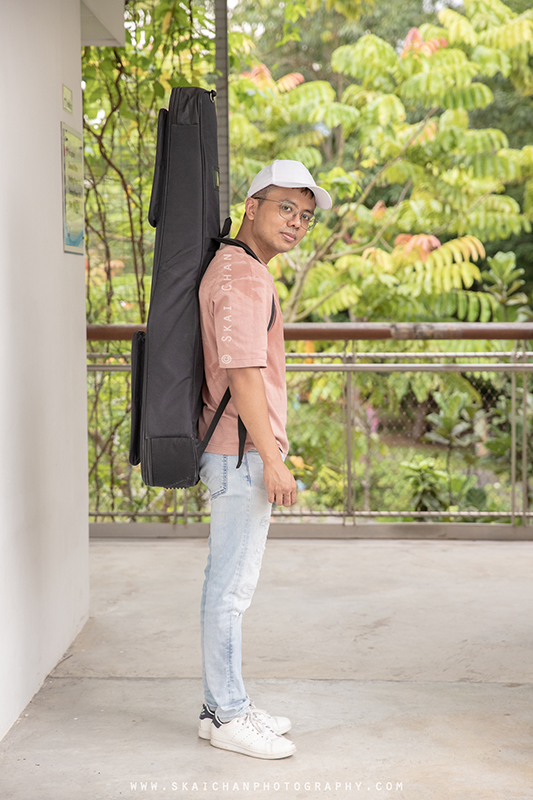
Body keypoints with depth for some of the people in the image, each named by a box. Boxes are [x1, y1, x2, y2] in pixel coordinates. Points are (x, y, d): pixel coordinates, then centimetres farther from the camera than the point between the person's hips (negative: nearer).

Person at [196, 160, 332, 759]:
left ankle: (223, 706, 24)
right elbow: (243, 373, -22)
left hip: (238, 451, 11)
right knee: (231, 587, -2)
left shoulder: (239, 270, 18)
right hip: (243, 452, -11)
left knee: (228, 584, 15)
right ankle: (227, 717, 7)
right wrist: (272, 460, -21)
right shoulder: (242, 276, -15)